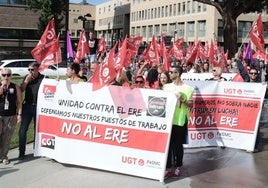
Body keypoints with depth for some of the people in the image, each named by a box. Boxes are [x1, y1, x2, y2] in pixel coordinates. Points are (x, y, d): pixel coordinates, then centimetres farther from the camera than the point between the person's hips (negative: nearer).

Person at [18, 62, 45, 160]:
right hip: (27, 106, 3)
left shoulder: (43, 78, -3)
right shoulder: (27, 77, 8)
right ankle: (21, 152, 8)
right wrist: (26, 80, -9)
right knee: (22, 130, 0)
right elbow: (21, 90, 2)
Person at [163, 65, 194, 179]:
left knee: (178, 145, 6)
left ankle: (178, 167, 21)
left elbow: (190, 105, -1)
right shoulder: (166, 87, 9)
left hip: (180, 120, -3)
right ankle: (168, 169, 9)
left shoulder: (187, 88, -2)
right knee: (167, 144, 2)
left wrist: (182, 99, -16)